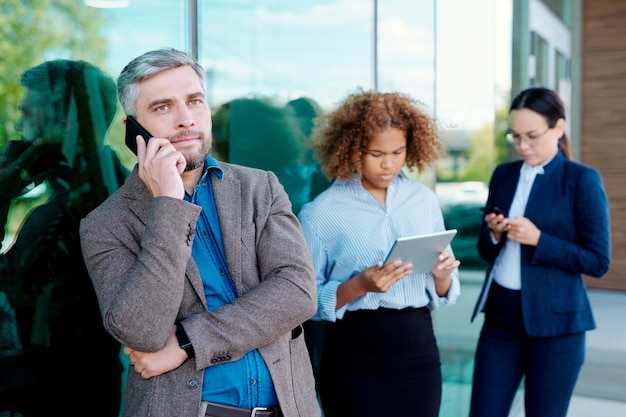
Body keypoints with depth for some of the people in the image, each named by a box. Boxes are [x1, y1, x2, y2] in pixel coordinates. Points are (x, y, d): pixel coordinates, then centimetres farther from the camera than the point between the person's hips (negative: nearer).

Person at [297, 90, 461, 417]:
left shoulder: (424, 200, 5)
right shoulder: (321, 213, -8)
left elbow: (443, 295, 11)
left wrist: (442, 276, -11)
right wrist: (360, 285, -21)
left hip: (419, 349, 4)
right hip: (355, 358, -4)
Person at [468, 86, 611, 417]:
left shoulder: (582, 180, -7)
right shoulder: (503, 174, 8)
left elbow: (598, 262, -9)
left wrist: (538, 239, -18)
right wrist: (494, 234, -9)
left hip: (554, 321, -4)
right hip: (501, 315, 4)